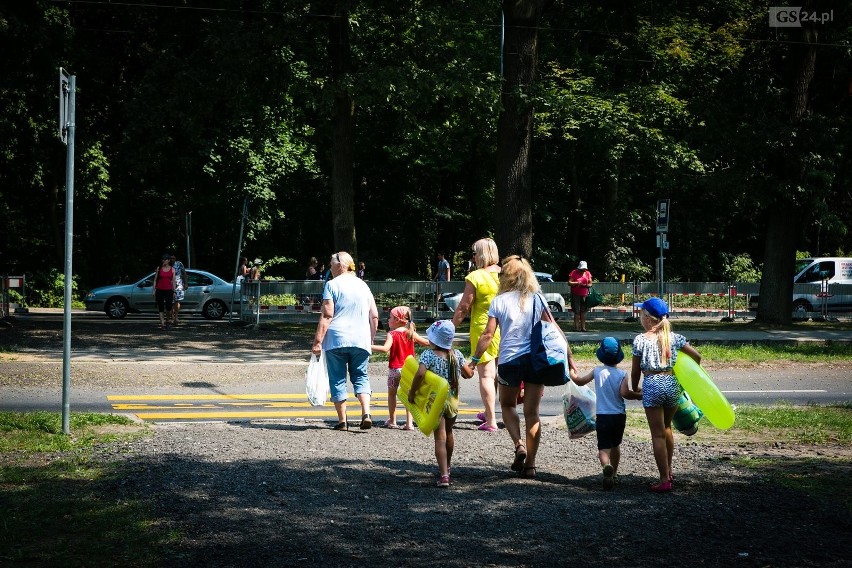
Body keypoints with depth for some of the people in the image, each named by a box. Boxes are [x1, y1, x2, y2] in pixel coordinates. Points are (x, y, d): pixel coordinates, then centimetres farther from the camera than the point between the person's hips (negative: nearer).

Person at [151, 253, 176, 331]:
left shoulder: (172, 269, 6)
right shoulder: (159, 268, 5)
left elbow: (173, 281, 7)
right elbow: (155, 280, 7)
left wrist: (174, 292, 3)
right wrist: (153, 290, 1)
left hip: (168, 290, 0)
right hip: (159, 290, 0)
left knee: (168, 307, -14)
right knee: (161, 308, -2)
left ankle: (167, 321, 11)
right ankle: (162, 324, 1)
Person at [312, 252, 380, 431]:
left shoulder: (332, 284, -3)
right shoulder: (363, 285, 13)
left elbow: (327, 315, -10)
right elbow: (374, 316, 12)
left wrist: (318, 341, -10)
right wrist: (371, 339, 22)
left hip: (336, 339, -4)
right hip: (361, 340, 4)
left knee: (338, 379, 6)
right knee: (360, 376, 12)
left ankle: (342, 421, 7)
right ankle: (366, 414, -8)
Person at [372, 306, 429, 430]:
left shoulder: (391, 334, -10)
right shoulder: (411, 333, 2)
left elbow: (385, 349, -26)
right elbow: (426, 342, 8)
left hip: (394, 368, -3)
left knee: (392, 393, 15)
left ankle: (392, 421, 20)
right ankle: (409, 423, -4)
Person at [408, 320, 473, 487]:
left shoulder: (428, 354, -13)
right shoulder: (456, 355, 0)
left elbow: (420, 374, -26)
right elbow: (468, 374, 4)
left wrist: (412, 393, -13)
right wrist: (465, 368, 27)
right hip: (453, 401, 5)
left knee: (440, 438, -6)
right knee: (448, 433, 25)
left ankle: (444, 475, -19)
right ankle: (446, 467, 42)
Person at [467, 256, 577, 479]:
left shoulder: (499, 301, -1)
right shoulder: (537, 299, 3)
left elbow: (488, 334, -6)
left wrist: (474, 361, 1)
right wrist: (569, 357, 2)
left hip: (509, 360, -1)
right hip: (536, 360, 2)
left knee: (508, 404, 21)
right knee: (532, 412, 8)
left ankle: (519, 445, -2)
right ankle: (530, 464, 9)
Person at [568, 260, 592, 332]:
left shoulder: (587, 273, 9)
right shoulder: (574, 273, -2)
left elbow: (590, 283, 10)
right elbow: (569, 282, -7)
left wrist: (586, 285, -11)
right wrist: (576, 283, -21)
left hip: (584, 294, 3)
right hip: (575, 294, -3)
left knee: (583, 311, 3)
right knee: (577, 311, -6)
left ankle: (583, 327, 6)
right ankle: (576, 327, -4)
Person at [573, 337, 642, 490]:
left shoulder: (597, 371, -3)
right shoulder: (622, 374, -6)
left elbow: (580, 381, 5)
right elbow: (624, 393, -17)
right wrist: (639, 396, -2)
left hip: (602, 416, -1)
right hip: (619, 416, 1)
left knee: (604, 447, -7)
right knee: (616, 445, 22)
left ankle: (606, 467, -38)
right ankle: (613, 473, 33)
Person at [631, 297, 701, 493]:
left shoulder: (640, 340, -6)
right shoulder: (674, 338, 4)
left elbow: (635, 370, -1)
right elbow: (697, 357, 7)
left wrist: (634, 389, 17)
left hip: (652, 385, -4)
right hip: (672, 383, 4)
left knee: (658, 434, 2)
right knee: (667, 428, 24)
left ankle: (664, 480, 2)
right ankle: (668, 471, 32)